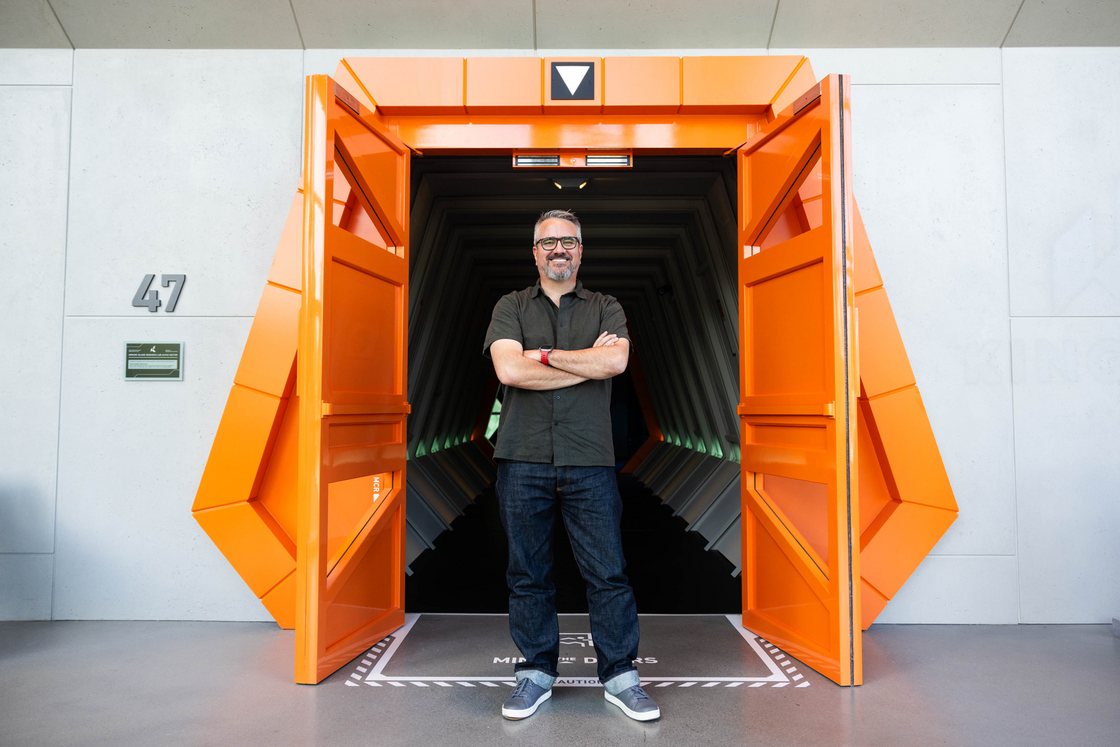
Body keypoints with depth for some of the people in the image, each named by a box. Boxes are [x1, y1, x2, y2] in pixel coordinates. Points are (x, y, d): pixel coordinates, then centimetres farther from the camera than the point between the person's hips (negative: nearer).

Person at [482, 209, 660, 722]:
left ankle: (620, 676, 19)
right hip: (523, 459, 1)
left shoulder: (606, 308, 12)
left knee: (608, 572, 3)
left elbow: (615, 361, -9)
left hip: (589, 462, 0)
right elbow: (509, 369, -8)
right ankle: (536, 673, 26)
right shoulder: (511, 307, 10)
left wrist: (543, 355, -5)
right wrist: (588, 361, -5)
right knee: (528, 574, 9)